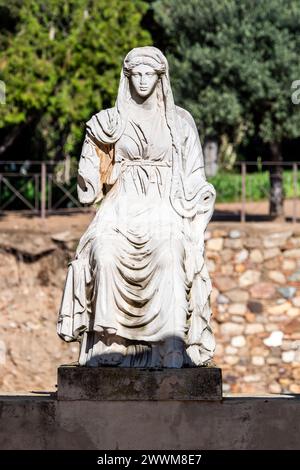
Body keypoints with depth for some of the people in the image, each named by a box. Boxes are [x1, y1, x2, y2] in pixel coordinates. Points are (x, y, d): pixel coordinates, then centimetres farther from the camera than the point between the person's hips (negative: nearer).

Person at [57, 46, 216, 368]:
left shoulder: (179, 121, 11)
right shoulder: (113, 120, 12)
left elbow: (193, 179, 10)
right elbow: (91, 183, 13)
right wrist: (99, 143, -2)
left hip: (165, 211, -1)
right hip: (122, 209, 1)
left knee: (169, 257, -36)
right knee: (105, 255, -34)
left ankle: (173, 353, -40)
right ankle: (106, 345, -33)